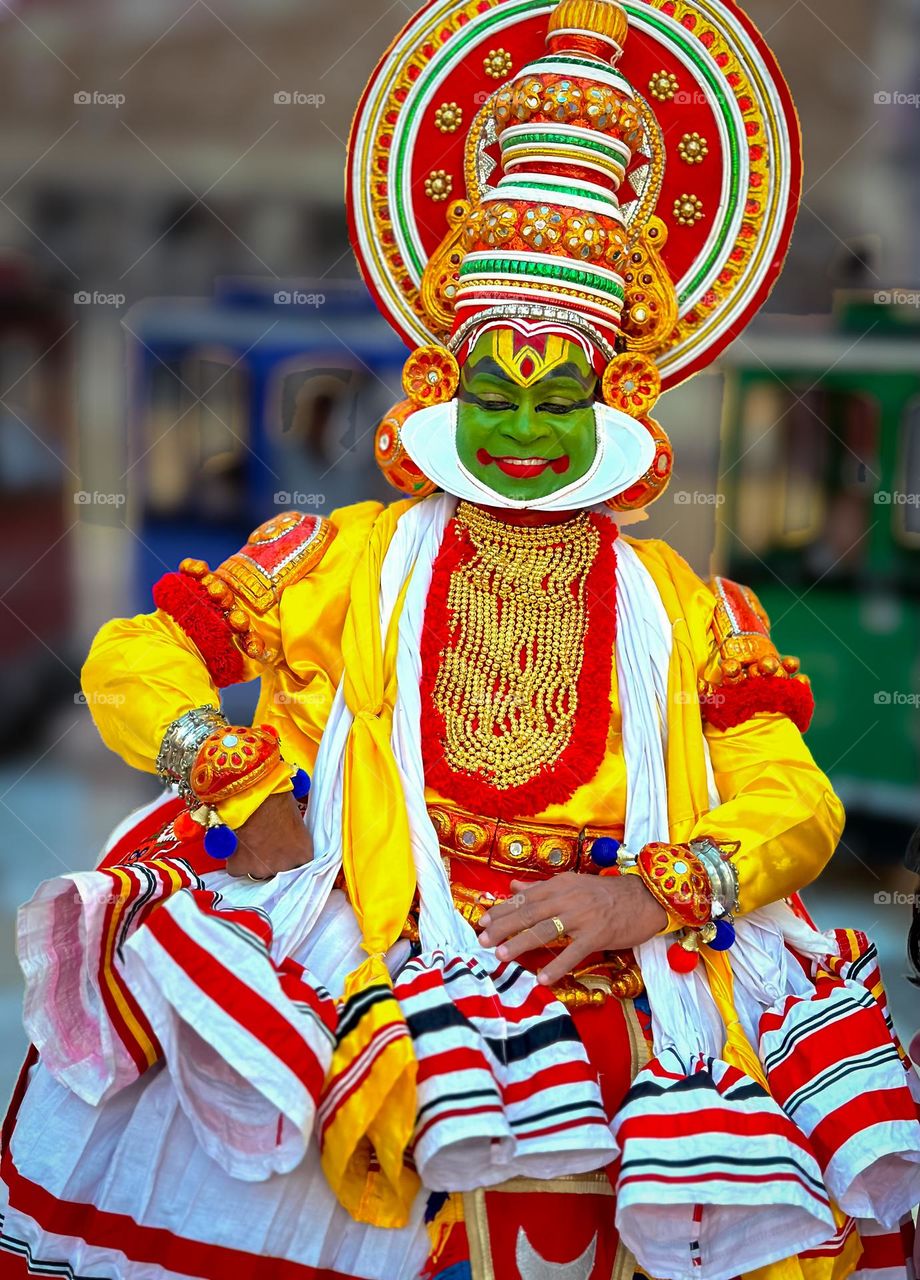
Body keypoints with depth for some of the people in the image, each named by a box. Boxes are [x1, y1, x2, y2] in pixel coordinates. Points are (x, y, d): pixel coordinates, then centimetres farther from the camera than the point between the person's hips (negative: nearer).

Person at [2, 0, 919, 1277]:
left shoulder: (680, 605, 17)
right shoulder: (354, 559, 17)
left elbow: (794, 803, 9)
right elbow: (133, 657, 15)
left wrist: (651, 892, -9)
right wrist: (235, 779, -4)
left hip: (627, 968, 1)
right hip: (398, 940, -1)